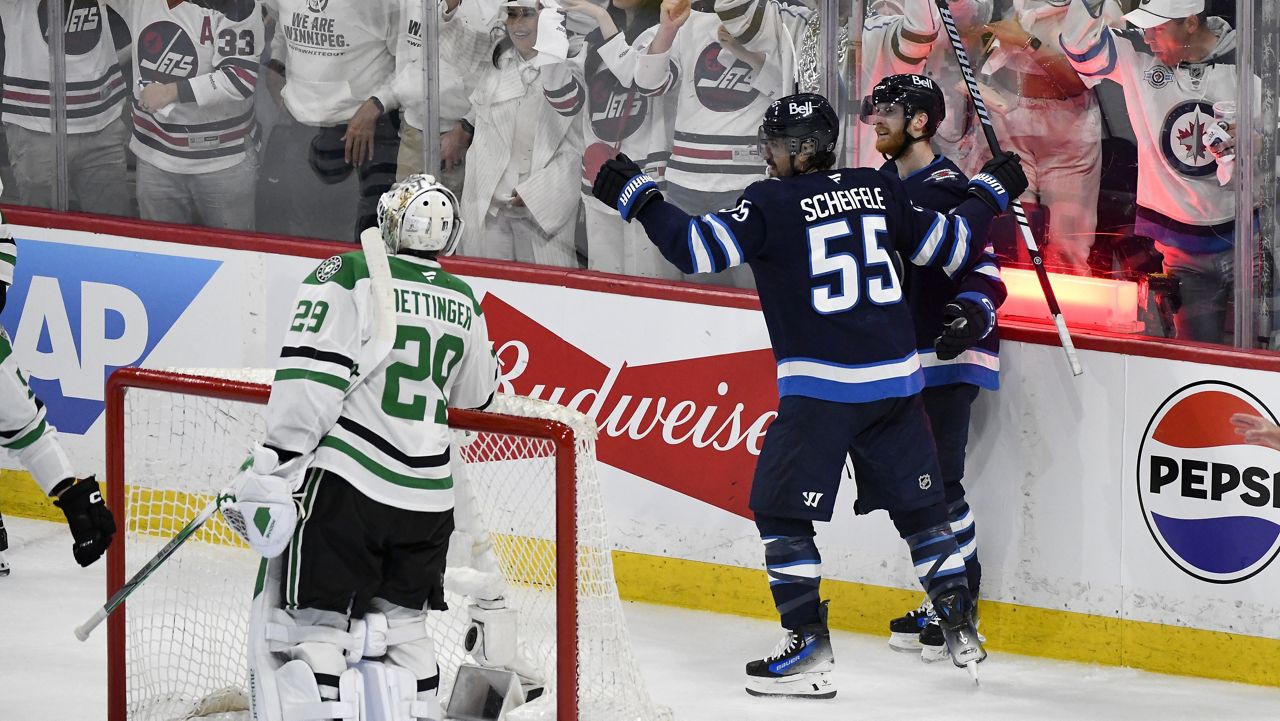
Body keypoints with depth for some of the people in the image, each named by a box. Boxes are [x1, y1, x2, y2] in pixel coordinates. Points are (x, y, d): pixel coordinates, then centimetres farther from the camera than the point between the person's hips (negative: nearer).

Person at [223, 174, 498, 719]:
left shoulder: (348, 277, -7)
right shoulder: (462, 303, 10)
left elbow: (311, 378, -15)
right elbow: (475, 393, 26)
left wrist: (271, 472, -14)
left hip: (346, 487, -5)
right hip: (429, 498, 5)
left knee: (312, 628, -3)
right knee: (401, 631, 19)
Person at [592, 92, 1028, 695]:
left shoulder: (773, 204, -7)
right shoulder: (880, 190, 8)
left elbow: (698, 248, -14)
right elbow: (949, 247, 16)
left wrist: (636, 195, -4)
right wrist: (989, 192, 32)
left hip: (821, 385, -5)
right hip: (894, 380, 5)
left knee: (780, 508, 3)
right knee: (917, 504, 17)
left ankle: (808, 648, -3)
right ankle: (961, 630, 17)